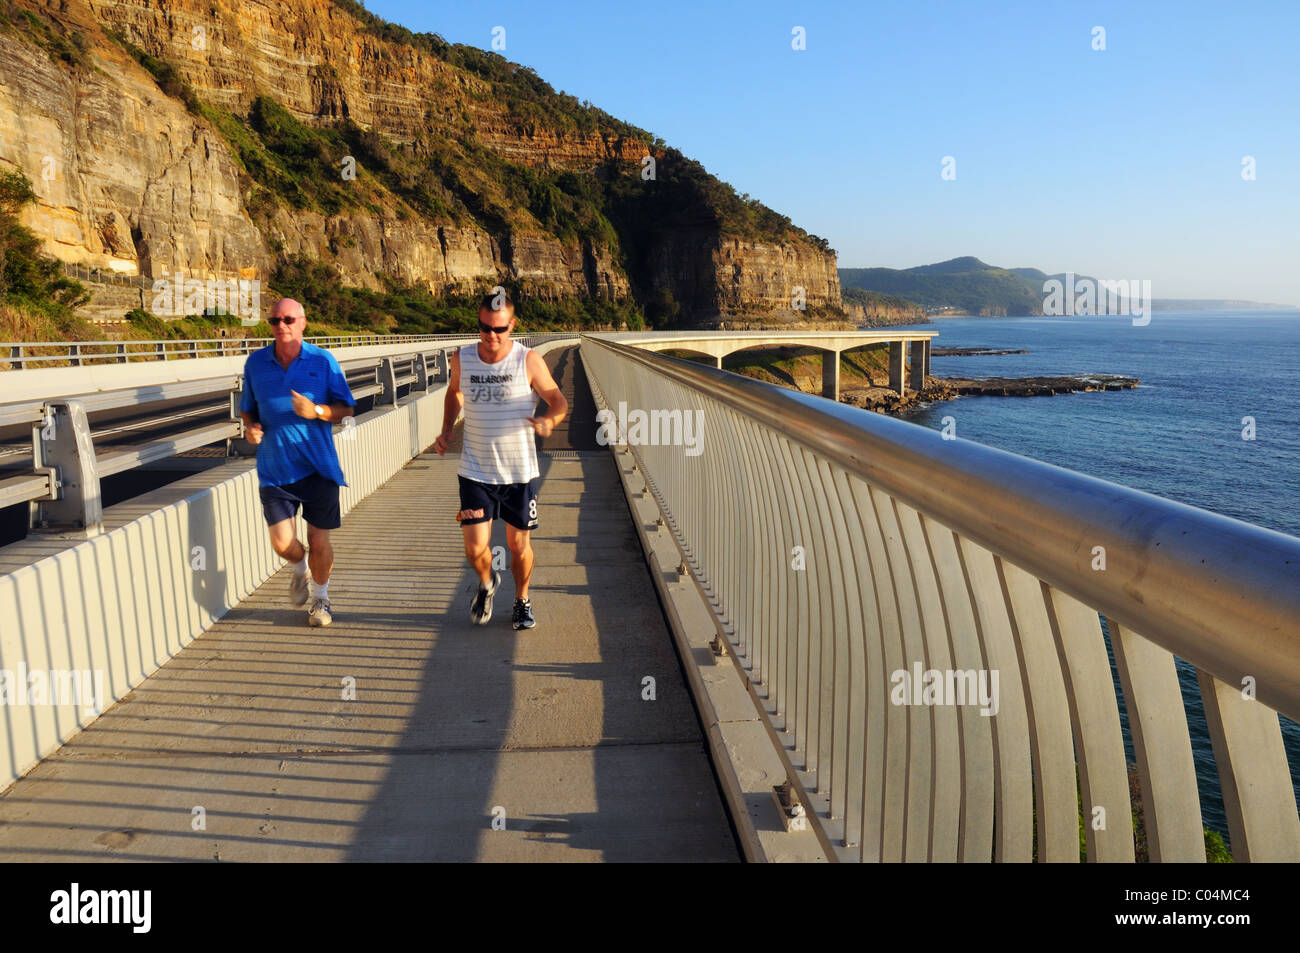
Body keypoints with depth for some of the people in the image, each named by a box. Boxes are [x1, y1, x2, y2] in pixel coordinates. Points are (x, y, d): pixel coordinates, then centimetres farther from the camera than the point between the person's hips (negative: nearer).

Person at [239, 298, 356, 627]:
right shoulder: (255, 362, 6)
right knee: (282, 543, -3)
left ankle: (320, 597, 30)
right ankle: (300, 567, 34)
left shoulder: (323, 360, -1)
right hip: (274, 468, 2)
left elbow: (346, 408, 0)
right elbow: (247, 407, 18)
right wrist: (250, 426, -4)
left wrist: (316, 411, -19)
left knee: (319, 542, 4)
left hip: (318, 466, -2)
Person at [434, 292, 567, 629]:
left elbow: (559, 401, 0)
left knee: (519, 545, 9)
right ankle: (487, 584, 32)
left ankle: (522, 600, 36)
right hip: (475, 472, 1)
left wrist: (549, 421, -22)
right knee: (475, 548, -4)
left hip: (520, 473, -1)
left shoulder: (529, 361, -9)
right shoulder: (461, 359, -1)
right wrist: (447, 429, 7)